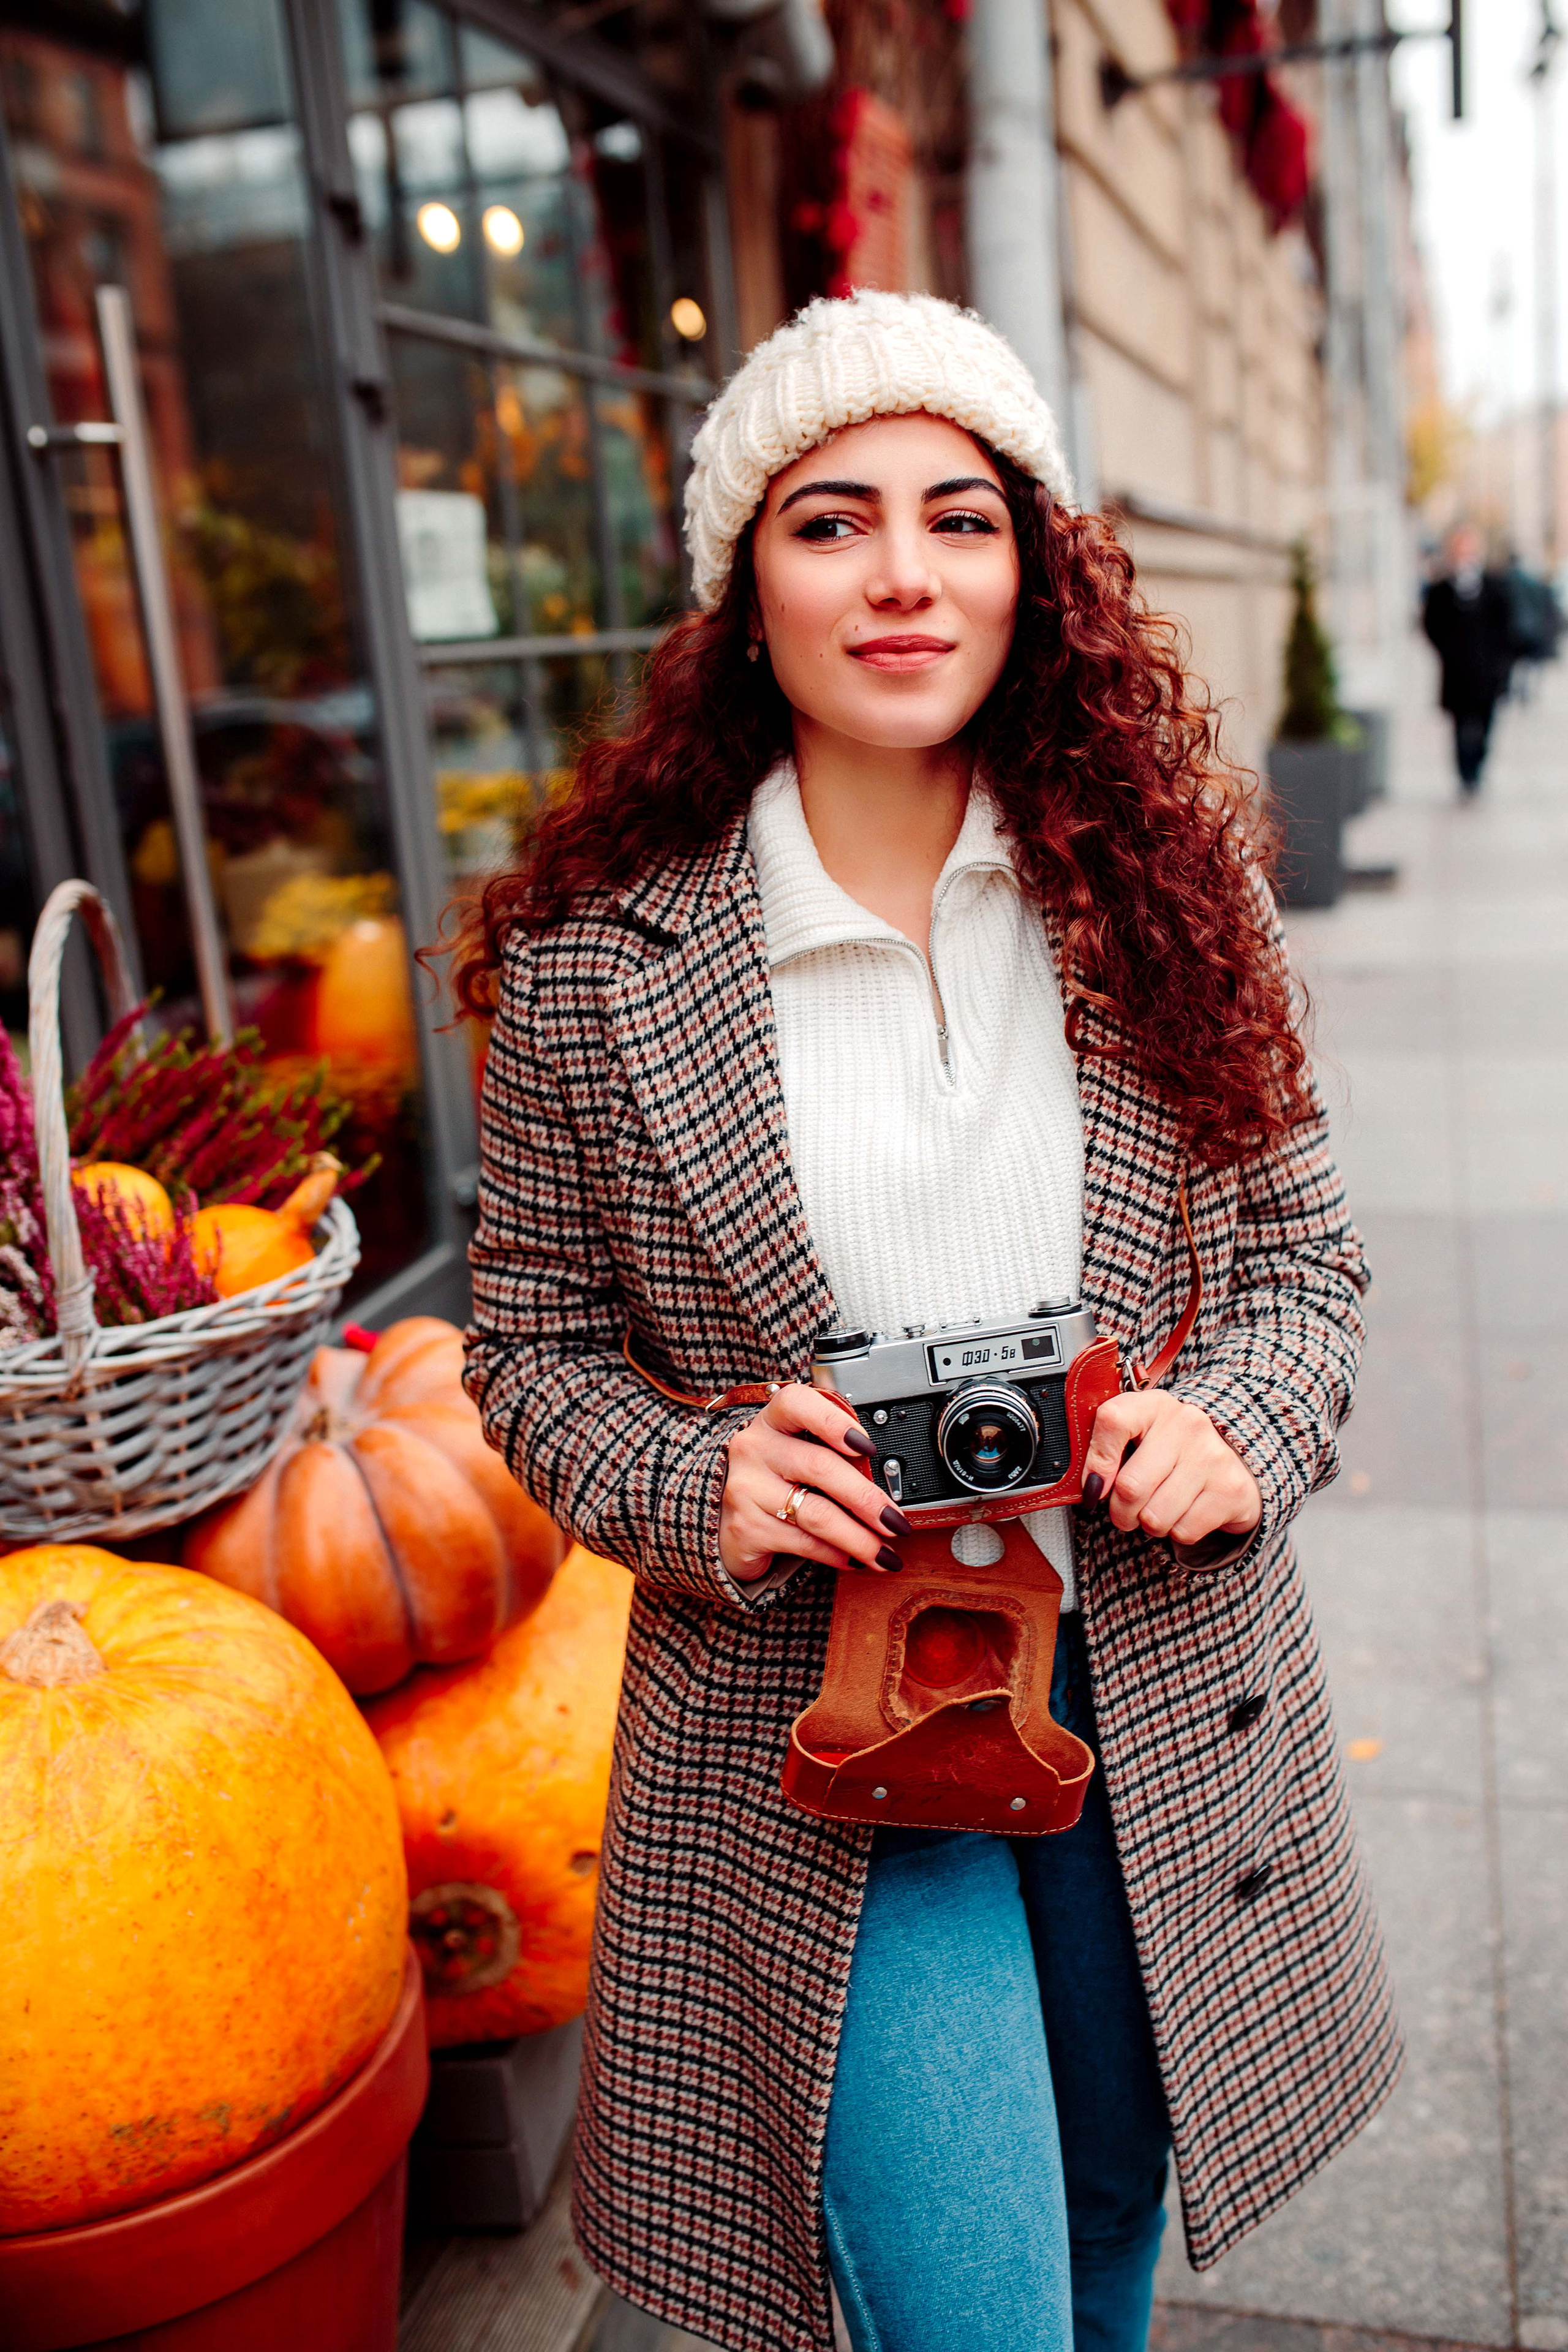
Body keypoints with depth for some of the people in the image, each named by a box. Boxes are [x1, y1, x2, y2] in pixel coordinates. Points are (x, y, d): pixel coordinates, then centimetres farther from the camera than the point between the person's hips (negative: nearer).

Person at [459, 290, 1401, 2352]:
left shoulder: (1158, 891, -3)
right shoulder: (593, 960, -10)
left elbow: (1297, 1238, 6)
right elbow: (534, 1340, 0)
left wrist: (1242, 1421, -13)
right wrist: (694, 1489, -18)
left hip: (1158, 1705, 3)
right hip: (813, 1745, -3)